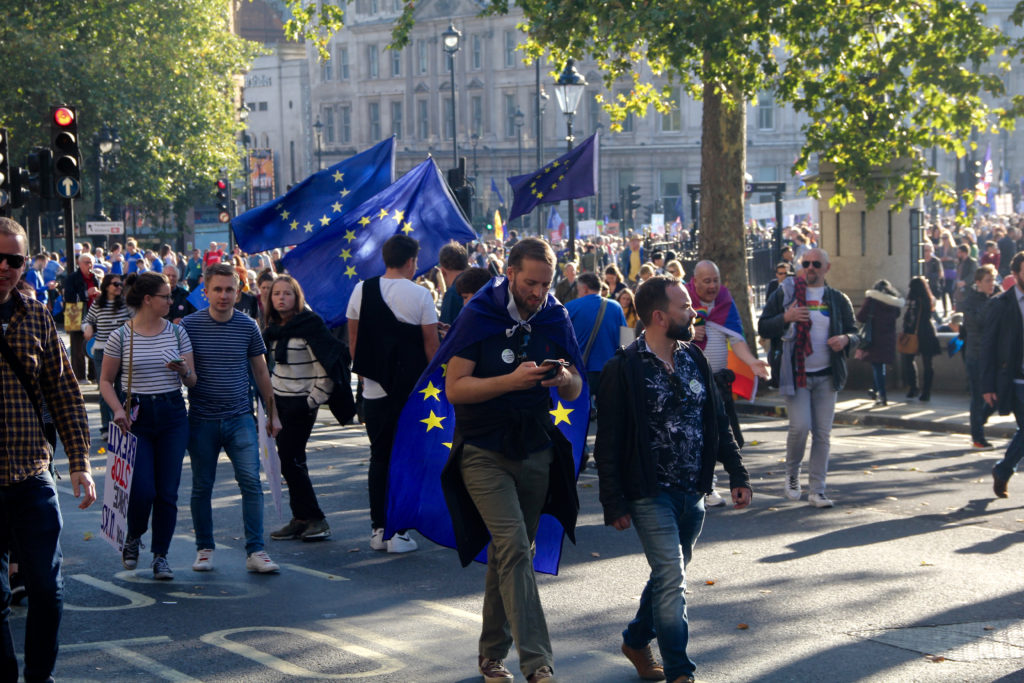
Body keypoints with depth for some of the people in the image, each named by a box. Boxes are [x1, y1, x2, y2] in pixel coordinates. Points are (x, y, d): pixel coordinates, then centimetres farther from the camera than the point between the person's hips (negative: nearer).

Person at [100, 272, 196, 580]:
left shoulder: (176, 332, 5)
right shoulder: (121, 336, -3)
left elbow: (192, 380, 9)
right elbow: (106, 381, 4)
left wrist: (184, 371, -14)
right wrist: (117, 410, -12)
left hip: (172, 415, 3)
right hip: (136, 416, -3)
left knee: (167, 492, 1)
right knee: (142, 490, -9)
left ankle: (161, 556, 13)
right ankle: (132, 538, 21)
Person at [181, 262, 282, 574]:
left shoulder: (247, 326, 2)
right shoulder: (190, 325, -3)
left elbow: (261, 372, 12)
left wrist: (272, 413, 14)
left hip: (240, 419, 1)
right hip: (201, 420, 0)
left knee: (251, 481, -9)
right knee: (202, 487, 7)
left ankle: (255, 551, -4)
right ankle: (204, 548, 21)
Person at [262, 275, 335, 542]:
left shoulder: (309, 326, -15)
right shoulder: (274, 328, 9)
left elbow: (326, 366, -17)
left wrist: (314, 400, -16)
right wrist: (269, 392, 17)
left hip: (301, 402, -8)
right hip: (280, 401, 8)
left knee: (290, 460, -9)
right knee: (290, 460, 8)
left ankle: (314, 519, -1)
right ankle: (302, 519, 14)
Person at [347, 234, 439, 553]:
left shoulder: (361, 290, 2)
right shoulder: (420, 295, -8)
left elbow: (353, 340, 9)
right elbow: (431, 345, -5)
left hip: (374, 391, 3)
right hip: (411, 391, -3)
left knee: (379, 457, 11)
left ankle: (378, 529, 13)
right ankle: (399, 532, 0)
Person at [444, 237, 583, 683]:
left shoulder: (556, 319, 4)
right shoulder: (479, 317, -9)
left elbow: (575, 393, 7)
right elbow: (454, 388, -14)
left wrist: (565, 379, -16)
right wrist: (511, 380, -25)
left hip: (536, 453, 5)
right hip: (484, 453, -5)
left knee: (509, 553, 12)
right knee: (514, 549, -17)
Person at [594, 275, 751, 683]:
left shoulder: (693, 359, 8)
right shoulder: (624, 369, -12)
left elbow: (718, 422, 15)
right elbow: (608, 444, -10)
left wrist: (736, 474, 9)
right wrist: (614, 504, -12)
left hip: (692, 493, 7)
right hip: (651, 493, -6)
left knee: (670, 574, 17)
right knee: (671, 579, -11)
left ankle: (637, 641, 38)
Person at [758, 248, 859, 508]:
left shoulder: (838, 300, 9)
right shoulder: (785, 294, 3)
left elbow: (855, 333, 13)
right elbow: (763, 328, 2)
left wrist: (845, 338, -11)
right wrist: (785, 318, -16)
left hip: (826, 376, 3)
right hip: (796, 374, -2)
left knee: (823, 433, 1)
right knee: (800, 427, -13)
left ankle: (817, 489, 7)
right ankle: (792, 472, 15)